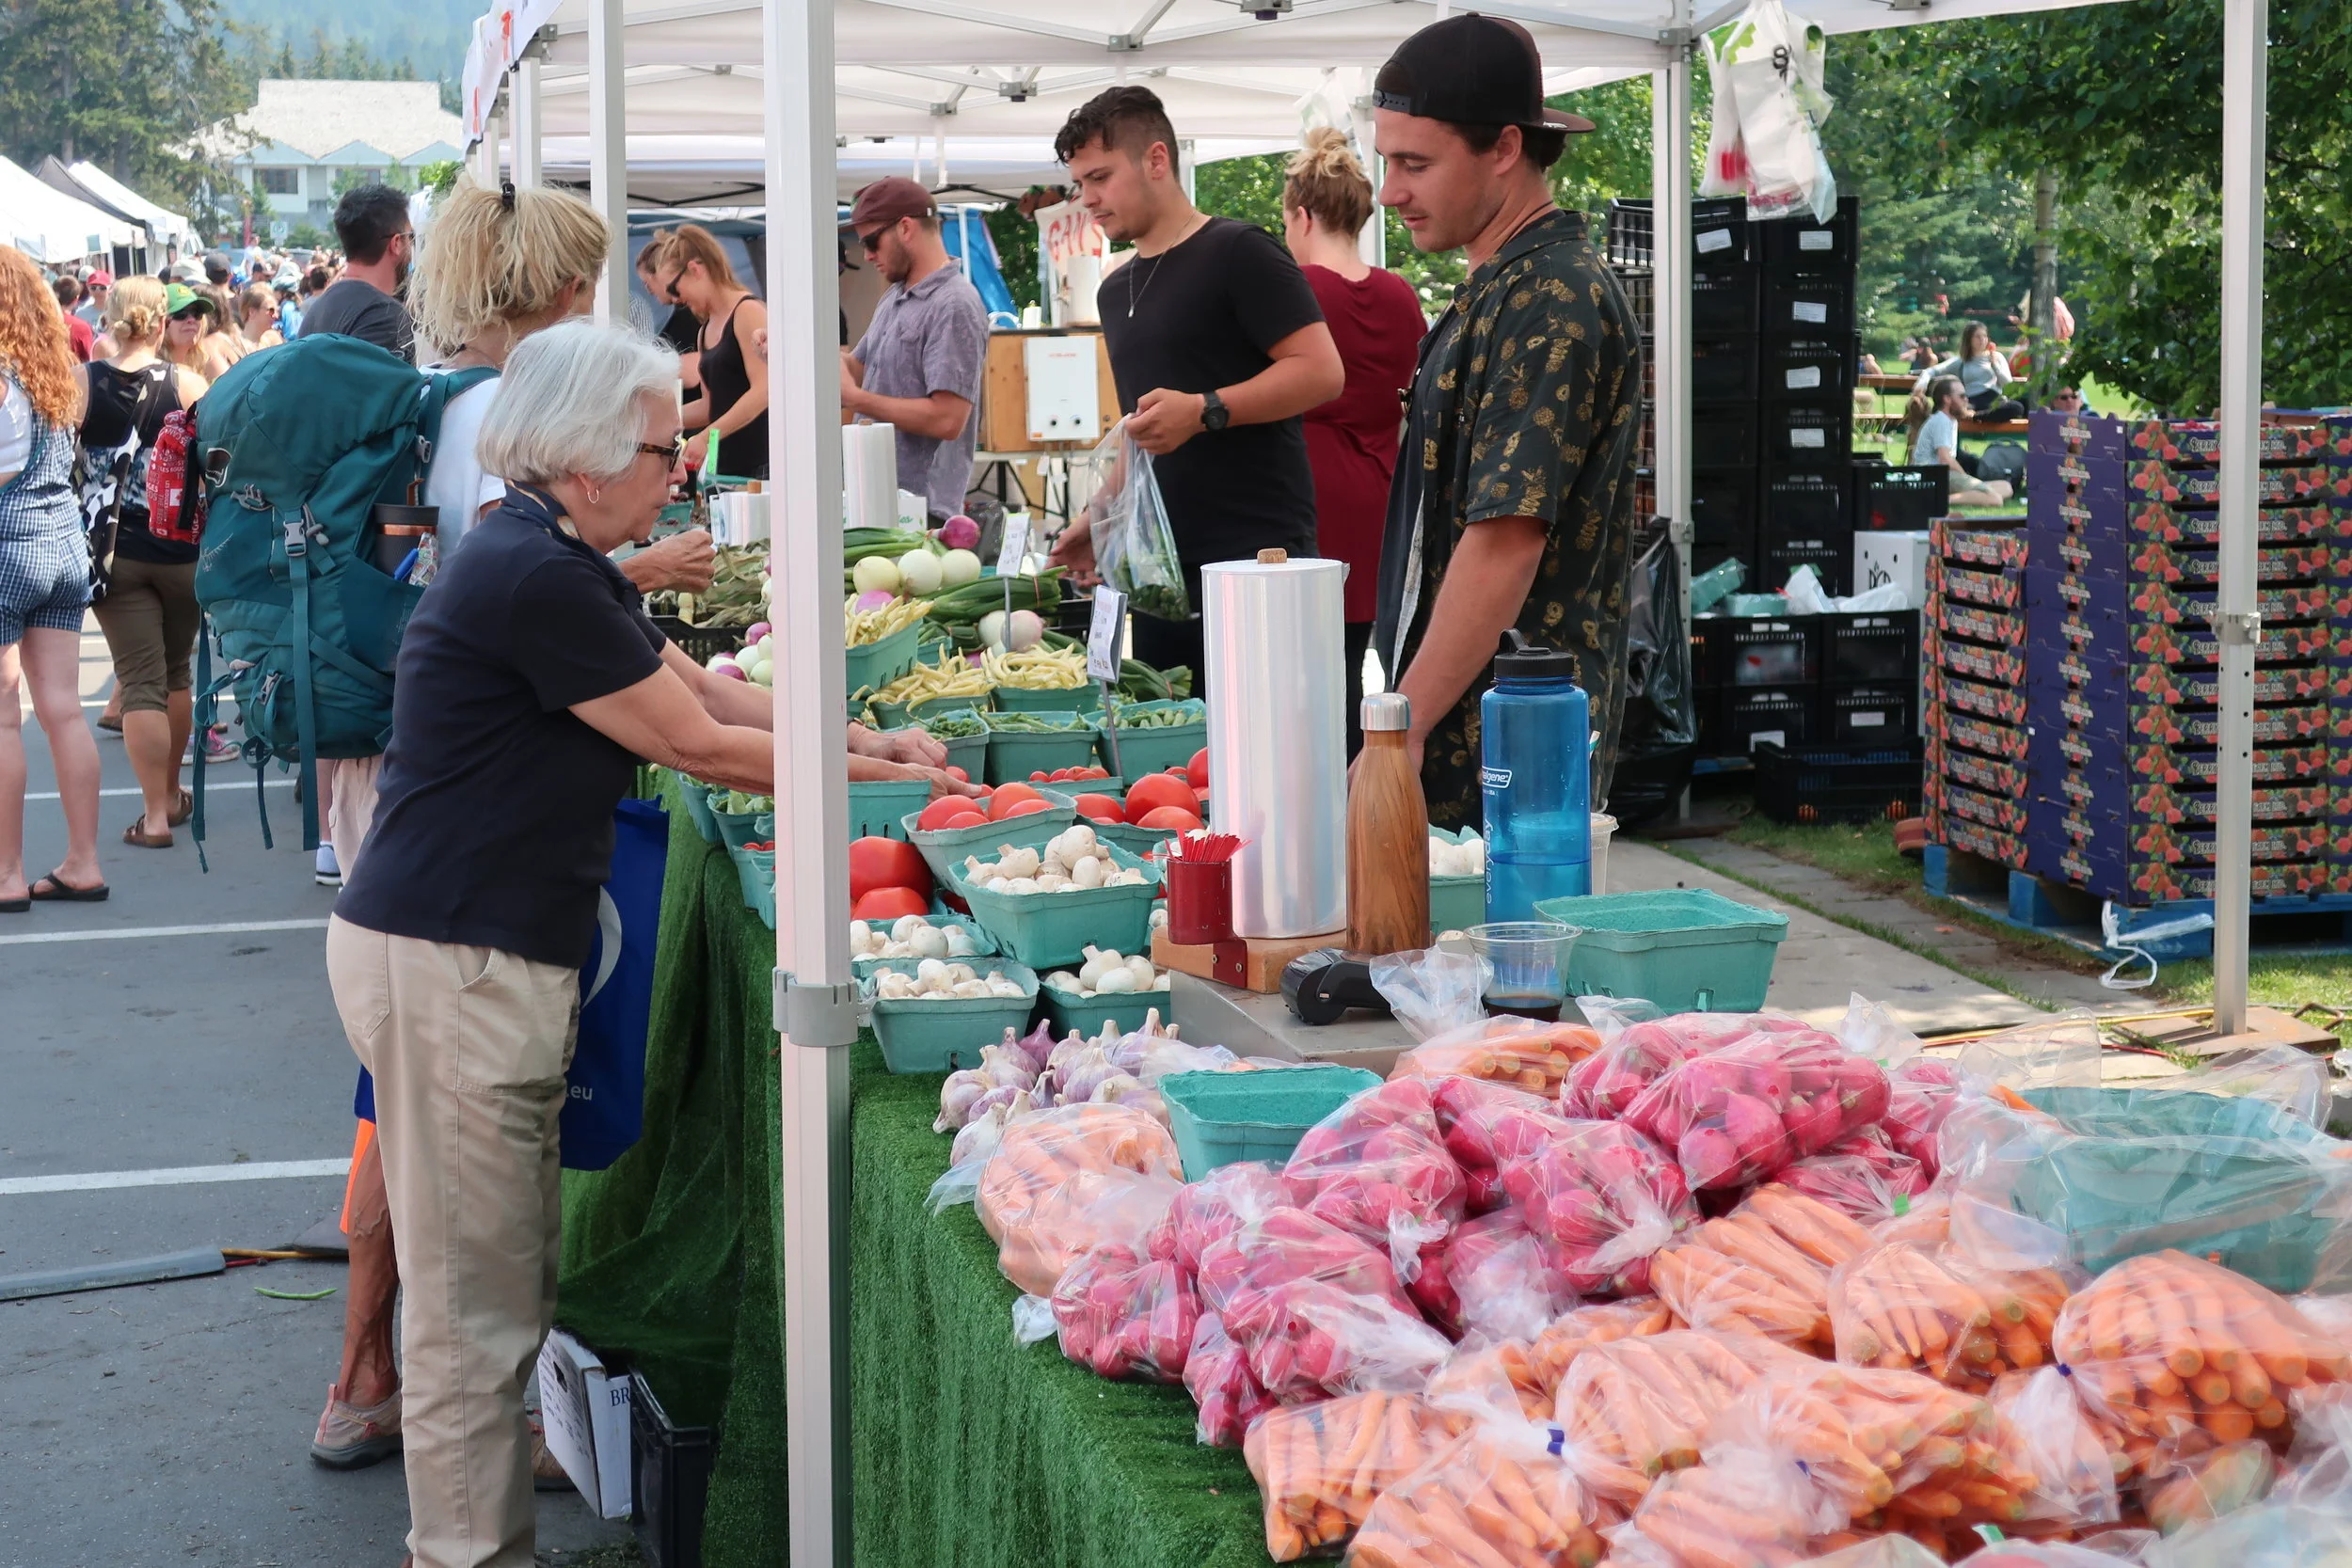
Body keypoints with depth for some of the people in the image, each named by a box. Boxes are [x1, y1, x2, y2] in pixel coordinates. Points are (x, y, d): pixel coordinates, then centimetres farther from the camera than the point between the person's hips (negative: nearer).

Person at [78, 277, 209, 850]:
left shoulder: (82, 383, -7)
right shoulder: (188, 383, -8)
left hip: (114, 550, -1)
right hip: (181, 548, 1)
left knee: (140, 679, 1)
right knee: (175, 671, 19)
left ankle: (155, 814, -3)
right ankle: (172, 792, 32)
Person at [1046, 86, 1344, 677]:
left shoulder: (1237, 253, -5)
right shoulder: (1116, 290, 20)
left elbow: (1321, 372, -13)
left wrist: (1205, 411, -21)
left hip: (1255, 555, -7)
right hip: (1161, 563, 7)